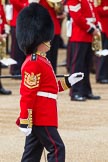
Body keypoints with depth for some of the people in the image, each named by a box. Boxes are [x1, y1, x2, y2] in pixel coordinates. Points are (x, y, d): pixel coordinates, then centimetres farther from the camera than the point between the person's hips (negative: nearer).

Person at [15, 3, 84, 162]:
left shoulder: (41, 61, 17)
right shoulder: (34, 64, -16)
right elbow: (28, 94, -20)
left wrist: (68, 81, 21)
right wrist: (25, 121, -23)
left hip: (40, 117, 10)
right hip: (41, 118, -10)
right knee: (57, 148, -10)